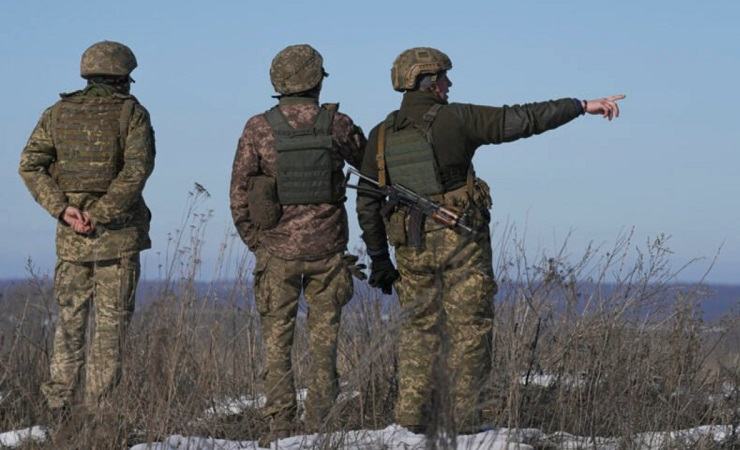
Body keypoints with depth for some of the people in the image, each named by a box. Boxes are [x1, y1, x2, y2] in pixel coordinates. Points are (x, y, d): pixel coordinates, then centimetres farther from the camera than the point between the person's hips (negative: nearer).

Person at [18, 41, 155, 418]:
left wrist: (62, 208, -7)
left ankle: (58, 401, 10)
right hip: (118, 232, -3)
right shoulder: (131, 113, -3)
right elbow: (137, 168, -17)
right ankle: (97, 407, 0)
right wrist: (101, 214, -15)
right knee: (111, 320, 2)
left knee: (70, 317, 13)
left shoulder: (58, 113, 9)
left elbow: (30, 165, -1)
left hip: (71, 233, 4)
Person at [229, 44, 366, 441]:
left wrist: (253, 240, 11)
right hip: (327, 247, 0)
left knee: (277, 338, 6)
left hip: (278, 248, 0)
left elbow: (239, 190, -1)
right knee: (323, 337, 9)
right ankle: (321, 421, 7)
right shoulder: (336, 124, -4)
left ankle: (279, 425, 2)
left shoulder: (259, 129, -4)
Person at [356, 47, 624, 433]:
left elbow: (367, 204, 6)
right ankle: (466, 421, 2)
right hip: (462, 241, -4)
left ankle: (411, 417, 8)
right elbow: (520, 120, -12)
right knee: (469, 328, 4)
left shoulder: (381, 136, 5)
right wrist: (582, 106, -7)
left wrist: (379, 259, 13)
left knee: (419, 328, 14)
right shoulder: (454, 119, -8)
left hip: (412, 248, 4)